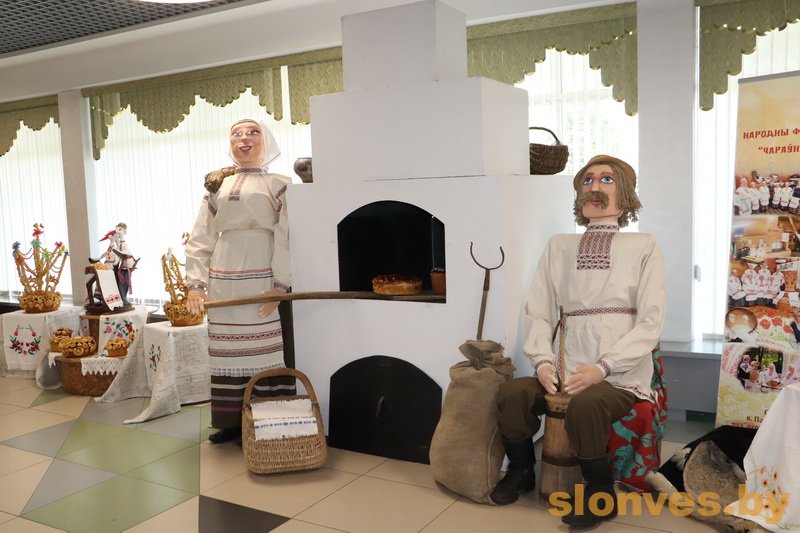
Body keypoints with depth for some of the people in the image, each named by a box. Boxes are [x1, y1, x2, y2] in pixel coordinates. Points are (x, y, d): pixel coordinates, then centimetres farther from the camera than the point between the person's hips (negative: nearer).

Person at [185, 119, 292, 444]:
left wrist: (280, 284, -15)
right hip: (223, 278, 4)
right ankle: (232, 421, 16)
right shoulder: (216, 186, 16)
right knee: (227, 348, 7)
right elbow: (200, 238, 12)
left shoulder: (278, 184, 4)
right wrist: (195, 283, 2)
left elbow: (286, 237, -6)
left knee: (266, 347, -2)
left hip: (262, 276, -4)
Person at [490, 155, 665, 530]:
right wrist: (543, 361, -9)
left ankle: (600, 495, -5)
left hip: (621, 377, -3)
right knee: (512, 393, -21)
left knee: (585, 405, -32)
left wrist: (602, 368, -16)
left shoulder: (643, 247, 4)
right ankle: (521, 470, 8)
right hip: (569, 371, 3)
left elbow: (650, 322, -4)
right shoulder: (558, 247, 13)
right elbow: (539, 312, 9)